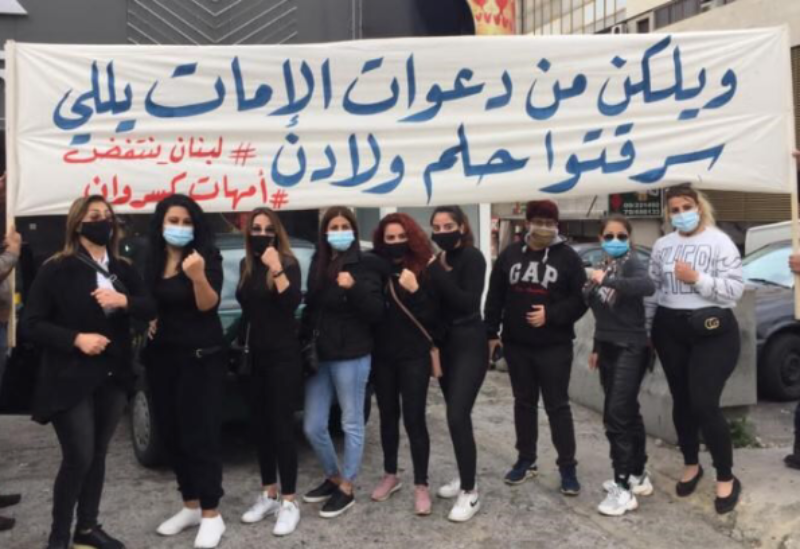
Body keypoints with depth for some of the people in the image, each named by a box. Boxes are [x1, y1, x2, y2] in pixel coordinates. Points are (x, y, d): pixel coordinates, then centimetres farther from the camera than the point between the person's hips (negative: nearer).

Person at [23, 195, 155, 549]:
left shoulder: (123, 270, 9)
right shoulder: (57, 269, -7)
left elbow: (151, 310, 4)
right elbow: (32, 324, -8)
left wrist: (125, 301, -16)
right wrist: (76, 338, -20)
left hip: (113, 377, 5)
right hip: (71, 380, -5)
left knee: (98, 455, 12)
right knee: (78, 458, -7)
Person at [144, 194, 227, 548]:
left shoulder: (207, 256, -9)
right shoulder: (151, 261, 6)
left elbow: (208, 304, -20)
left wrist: (198, 276, -38)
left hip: (201, 357, -6)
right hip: (162, 357, 6)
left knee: (200, 435, -5)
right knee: (171, 433, 11)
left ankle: (211, 515, 4)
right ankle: (190, 506, 25)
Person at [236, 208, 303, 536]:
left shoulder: (288, 263, -9)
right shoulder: (247, 266, 8)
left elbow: (293, 302, -24)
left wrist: (276, 270, -33)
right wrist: (243, 345, 14)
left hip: (283, 355, -6)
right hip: (254, 355, 6)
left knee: (281, 426, -5)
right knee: (260, 425, 11)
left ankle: (288, 502, 2)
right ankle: (268, 495, 23)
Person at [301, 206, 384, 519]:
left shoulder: (364, 265, -7)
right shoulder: (318, 264, 11)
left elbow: (376, 312, -13)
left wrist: (354, 288, -27)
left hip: (351, 356, -6)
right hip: (319, 356, 6)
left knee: (352, 424, 6)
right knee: (312, 426, 10)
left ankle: (346, 488, 19)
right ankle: (333, 478, 30)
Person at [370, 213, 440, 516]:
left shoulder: (423, 269, -7)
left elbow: (433, 316, -12)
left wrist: (414, 291, -24)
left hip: (415, 355, -4)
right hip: (383, 354, 4)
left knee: (414, 418, -3)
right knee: (388, 415, 15)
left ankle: (421, 485, 9)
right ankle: (390, 475, 31)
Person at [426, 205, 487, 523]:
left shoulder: (472, 257, -11)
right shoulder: (437, 259, 8)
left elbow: (468, 302, -21)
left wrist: (440, 273, -23)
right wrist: (435, 270, -5)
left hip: (468, 345, -7)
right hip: (443, 344, 7)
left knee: (458, 416, -13)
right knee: (456, 415, 12)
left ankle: (471, 492, -5)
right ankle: (464, 478, 27)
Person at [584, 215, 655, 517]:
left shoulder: (631, 262, -10)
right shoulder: (603, 266, 12)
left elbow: (648, 286, -35)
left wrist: (607, 281, -34)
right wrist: (597, 347, 22)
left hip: (631, 348, -8)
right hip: (609, 348, 8)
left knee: (616, 416, -12)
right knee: (627, 414, 15)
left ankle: (624, 488, -6)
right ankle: (638, 475, 26)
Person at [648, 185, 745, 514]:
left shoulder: (719, 242, -6)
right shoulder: (662, 246, 9)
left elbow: (735, 289, -12)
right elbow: (652, 289, 11)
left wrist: (697, 278, -22)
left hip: (712, 331, -5)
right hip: (670, 330, 5)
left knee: (704, 405, -9)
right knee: (681, 402, 13)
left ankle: (726, 478, 9)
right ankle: (691, 465, 33)